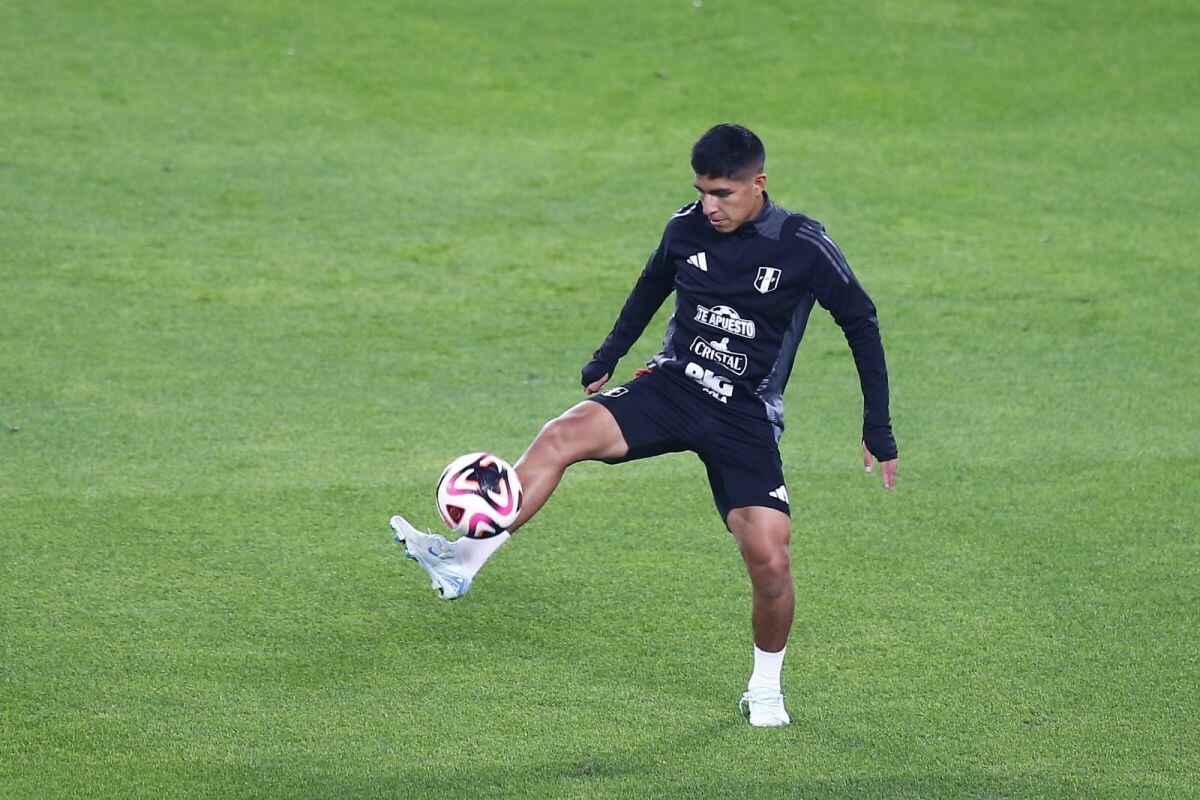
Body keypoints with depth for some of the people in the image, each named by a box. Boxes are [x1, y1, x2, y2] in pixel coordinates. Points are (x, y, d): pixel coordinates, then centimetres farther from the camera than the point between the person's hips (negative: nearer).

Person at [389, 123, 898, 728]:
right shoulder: (687, 227, -1)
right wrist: (603, 362, 25)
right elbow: (652, 287, 21)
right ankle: (464, 557, -30)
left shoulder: (804, 247, -11)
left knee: (770, 560, -15)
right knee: (562, 435, -24)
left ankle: (766, 689, 12)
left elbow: (861, 325, 0)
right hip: (673, 384, 3)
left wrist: (878, 434, 1)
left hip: (747, 417, -3)